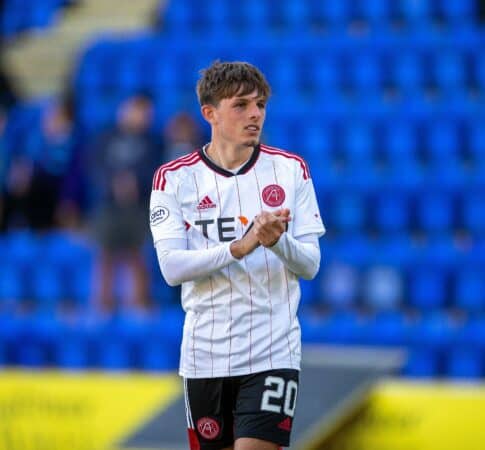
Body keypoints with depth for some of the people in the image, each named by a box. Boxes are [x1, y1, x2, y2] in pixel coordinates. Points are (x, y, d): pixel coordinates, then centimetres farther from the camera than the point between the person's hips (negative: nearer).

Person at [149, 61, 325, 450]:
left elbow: (310, 264, -2)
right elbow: (172, 267, -12)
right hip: (205, 355, 1)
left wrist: (278, 242, -24)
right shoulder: (174, 178, -1)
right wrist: (239, 247, -25)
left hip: (273, 352, -1)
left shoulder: (290, 169, 2)